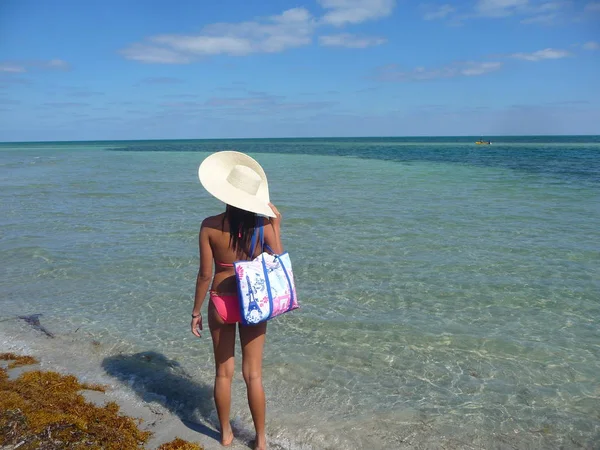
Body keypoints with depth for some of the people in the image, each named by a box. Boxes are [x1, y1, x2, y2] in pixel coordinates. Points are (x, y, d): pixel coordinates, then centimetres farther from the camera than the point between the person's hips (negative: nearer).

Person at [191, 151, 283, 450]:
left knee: (223, 373, 17)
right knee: (253, 374, 12)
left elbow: (205, 274, -11)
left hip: (220, 304, 0)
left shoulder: (210, 225, -14)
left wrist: (196, 311, 2)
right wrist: (277, 226, 5)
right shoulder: (262, 222, -12)